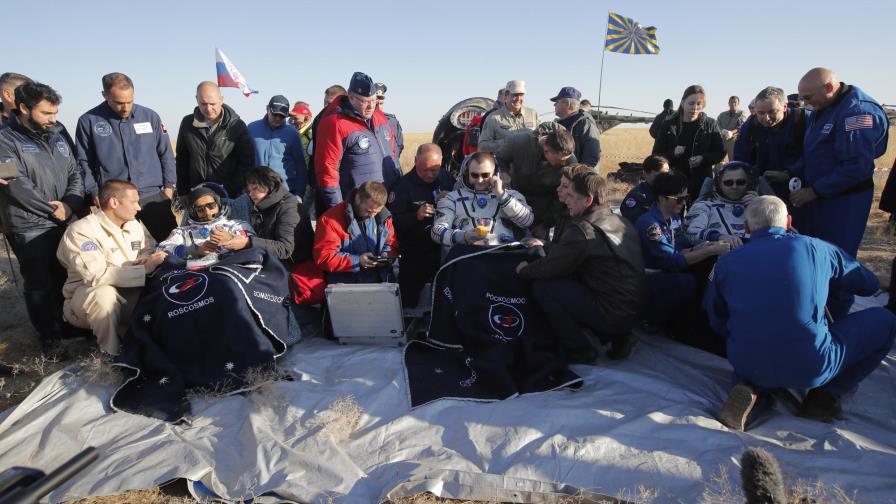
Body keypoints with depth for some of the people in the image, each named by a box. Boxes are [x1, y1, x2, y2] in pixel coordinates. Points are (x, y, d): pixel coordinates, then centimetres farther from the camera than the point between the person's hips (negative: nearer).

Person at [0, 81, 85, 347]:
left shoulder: (58, 134, 9)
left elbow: (74, 173, 8)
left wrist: (70, 205, -9)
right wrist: (53, 210, -14)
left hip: (63, 223, 5)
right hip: (28, 229, -5)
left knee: (65, 278, 16)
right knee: (39, 285, 5)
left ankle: (66, 325, 32)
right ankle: (48, 336, 18)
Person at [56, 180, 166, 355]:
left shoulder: (135, 225, 3)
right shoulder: (81, 231, -18)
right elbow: (97, 276, -29)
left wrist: (147, 260, -13)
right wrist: (144, 269, -29)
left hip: (127, 295, 5)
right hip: (84, 298, -5)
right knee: (105, 293, -38)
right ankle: (111, 354, -17)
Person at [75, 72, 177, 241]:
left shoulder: (150, 116, 4)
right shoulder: (89, 121, 1)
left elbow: (166, 154, 9)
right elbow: (84, 162, 6)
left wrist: (169, 186, 3)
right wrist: (94, 193, -2)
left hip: (154, 196, 1)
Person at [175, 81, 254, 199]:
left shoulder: (237, 125, -3)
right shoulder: (188, 123, 6)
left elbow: (247, 163, -3)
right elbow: (182, 161, 13)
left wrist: (234, 191, -11)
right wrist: (183, 194, 7)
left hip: (229, 195, -3)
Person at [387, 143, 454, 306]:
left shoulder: (446, 178, 1)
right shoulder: (403, 185, -12)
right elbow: (393, 222, -15)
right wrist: (416, 216, -30)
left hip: (443, 249, 4)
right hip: (414, 255, -3)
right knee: (409, 300, 5)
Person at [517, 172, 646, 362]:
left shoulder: (583, 229, -19)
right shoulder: (622, 222, 9)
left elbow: (549, 268, -11)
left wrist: (524, 270, 9)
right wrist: (545, 245, 26)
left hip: (612, 315, -9)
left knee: (542, 286, -6)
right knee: (568, 279, 22)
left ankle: (579, 350, 5)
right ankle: (617, 337, 17)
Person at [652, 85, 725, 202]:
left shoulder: (710, 124, 2)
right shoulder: (669, 124, 1)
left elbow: (720, 153, 5)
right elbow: (656, 155, 3)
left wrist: (703, 159, -15)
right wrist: (673, 154, -17)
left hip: (702, 183, 0)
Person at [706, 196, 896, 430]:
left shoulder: (725, 262, 2)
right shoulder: (815, 248, 1)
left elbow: (718, 324, 11)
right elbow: (869, 284, 19)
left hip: (745, 365, 2)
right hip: (811, 368, -1)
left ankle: (749, 387, 7)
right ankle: (825, 396, 11)